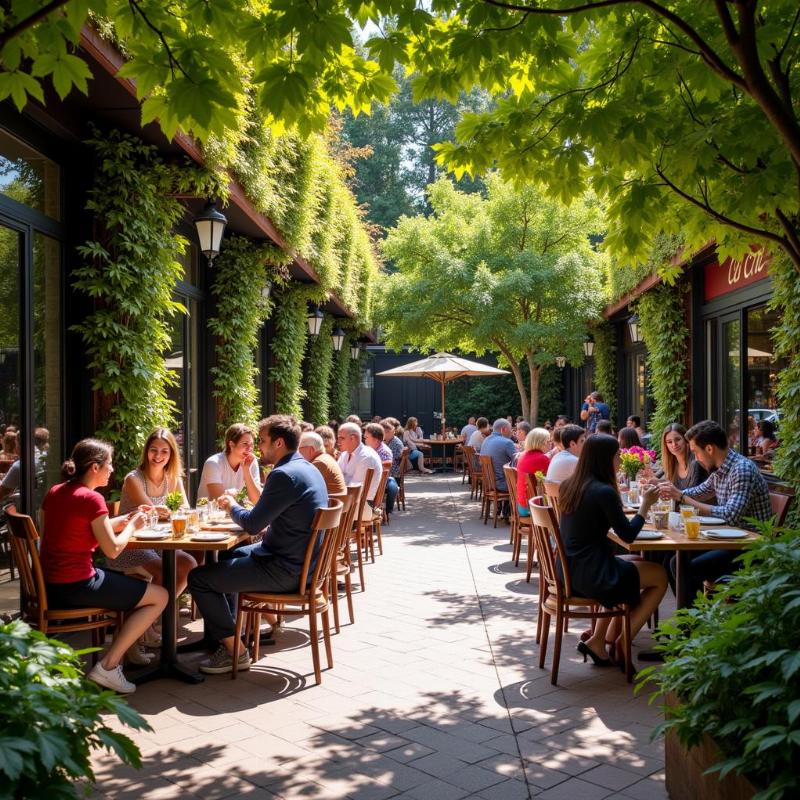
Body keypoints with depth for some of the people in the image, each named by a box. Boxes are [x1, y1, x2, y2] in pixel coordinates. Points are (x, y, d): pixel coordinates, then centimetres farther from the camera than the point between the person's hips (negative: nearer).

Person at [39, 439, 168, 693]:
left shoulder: (54, 492, 8)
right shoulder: (91, 498, -16)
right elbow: (112, 550, -15)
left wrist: (122, 520, 14)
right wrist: (133, 525, 3)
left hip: (49, 586, 9)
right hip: (76, 586, -9)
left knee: (132, 583, 27)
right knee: (159, 597, 0)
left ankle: (128, 649, 22)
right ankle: (108, 666, -1)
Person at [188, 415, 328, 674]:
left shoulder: (284, 475, -22)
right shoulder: (309, 469, 9)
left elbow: (253, 524, -18)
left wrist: (232, 506, 1)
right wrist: (238, 508, 11)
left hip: (285, 570, -11)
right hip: (301, 559, 11)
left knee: (198, 578, -5)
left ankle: (235, 651, 3)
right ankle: (221, 630, 35)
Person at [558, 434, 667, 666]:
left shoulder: (569, 485, 5)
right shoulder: (604, 491, -19)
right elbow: (628, 535, -12)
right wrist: (646, 504, 0)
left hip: (568, 569, 8)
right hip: (590, 575, -8)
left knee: (632, 563, 30)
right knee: (660, 577, 10)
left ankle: (598, 642, 24)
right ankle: (622, 643, 16)